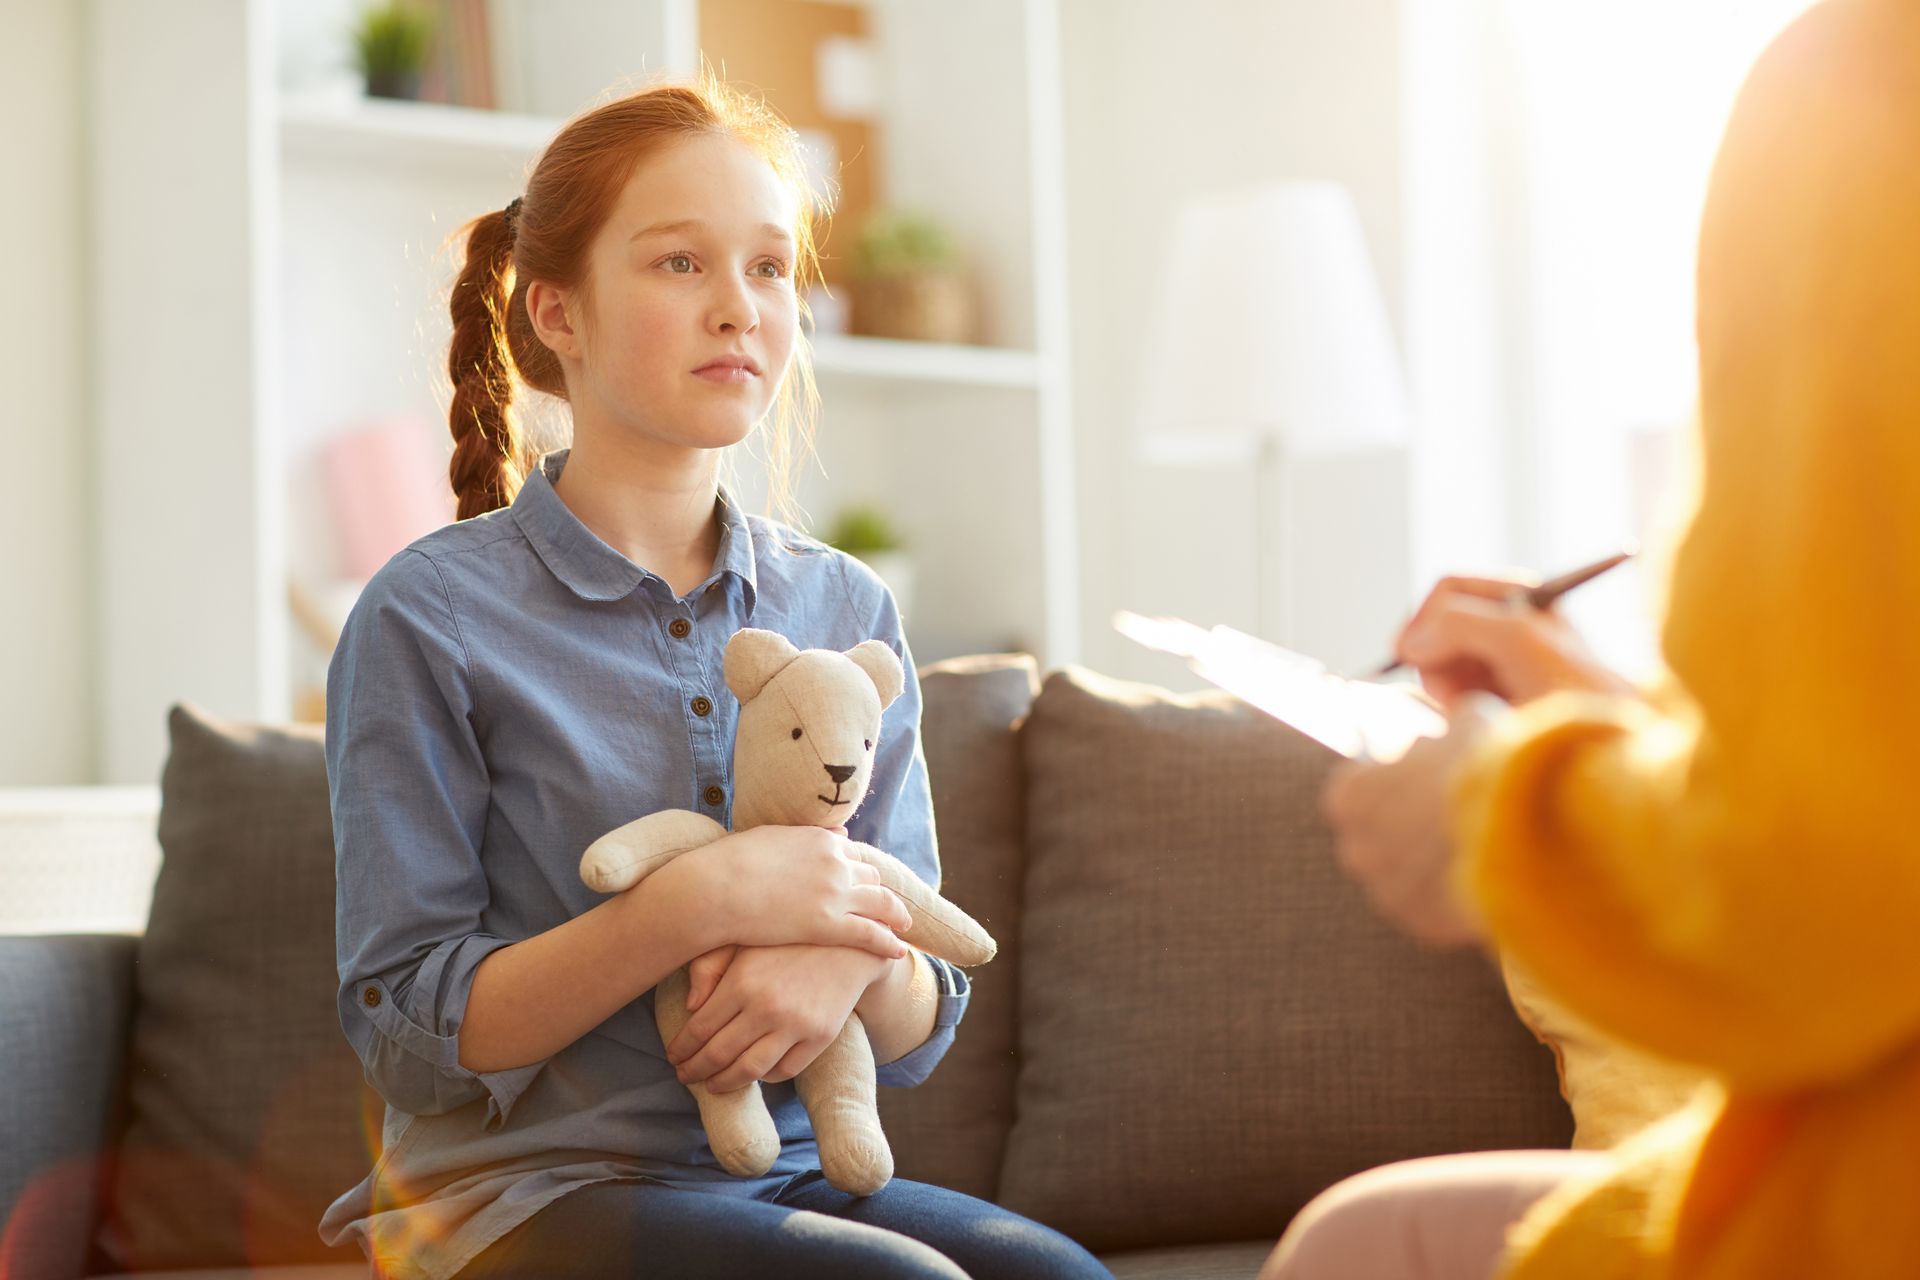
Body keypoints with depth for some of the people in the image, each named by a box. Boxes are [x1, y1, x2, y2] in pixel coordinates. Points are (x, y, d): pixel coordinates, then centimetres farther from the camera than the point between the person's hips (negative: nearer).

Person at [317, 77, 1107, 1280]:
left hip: (792, 1173, 5)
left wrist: (851, 960, -15)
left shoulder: (848, 610, 9)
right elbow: (411, 1041, -8)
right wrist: (697, 907, -20)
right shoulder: (429, 618, -5)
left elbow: (919, 1033, 10)